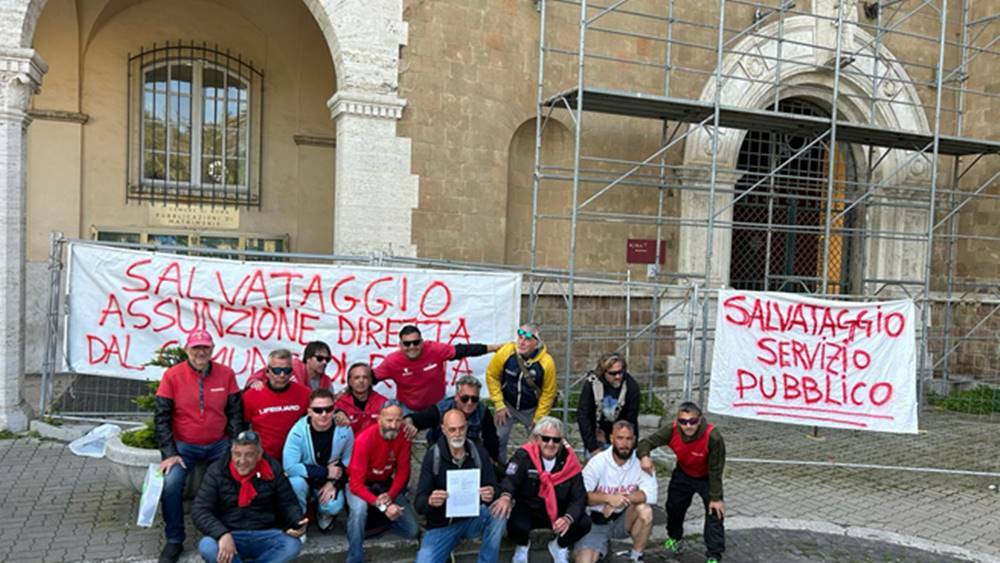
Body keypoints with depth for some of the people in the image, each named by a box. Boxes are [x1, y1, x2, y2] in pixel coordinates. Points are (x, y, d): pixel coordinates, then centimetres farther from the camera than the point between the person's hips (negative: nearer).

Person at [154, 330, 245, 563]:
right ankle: (174, 541, -1)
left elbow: (235, 413, 1)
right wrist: (170, 453, -11)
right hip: (184, 446, -1)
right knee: (170, 485, -22)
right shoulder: (172, 375, -6)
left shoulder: (226, 374, -2)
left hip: (219, 445, 1)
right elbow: (161, 417, -5)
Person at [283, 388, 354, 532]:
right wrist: (325, 472, -27)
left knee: (334, 506, -26)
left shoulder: (344, 429, -18)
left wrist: (334, 483, -20)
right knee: (296, 482, -35)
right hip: (304, 478, -1)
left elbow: (348, 461, -6)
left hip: (330, 481, 2)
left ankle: (324, 515, 15)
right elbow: (289, 467, -30)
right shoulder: (298, 431, -26)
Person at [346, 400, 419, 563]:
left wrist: (390, 496, -25)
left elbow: (403, 471, -8)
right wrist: (382, 505, -37)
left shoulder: (403, 436, -16)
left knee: (412, 530, -4)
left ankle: (376, 517, 18)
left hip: (386, 483, 4)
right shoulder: (364, 440, -29)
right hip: (361, 484, -4)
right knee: (359, 508, -39)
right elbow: (356, 484, -29)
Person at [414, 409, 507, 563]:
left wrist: (491, 495, -34)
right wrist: (430, 501, -38)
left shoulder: (478, 452, -6)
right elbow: (419, 501, -14)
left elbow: (494, 490, -9)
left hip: (472, 518, 2)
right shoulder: (433, 455, -12)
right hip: (441, 524, -1)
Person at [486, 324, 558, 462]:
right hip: (507, 405, 1)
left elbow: (548, 393, -10)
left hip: (532, 409, -1)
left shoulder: (547, 362, -24)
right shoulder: (506, 352, -22)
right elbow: (492, 376, -8)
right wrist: (499, 406, -8)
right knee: (498, 439, 1)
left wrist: (537, 420, -6)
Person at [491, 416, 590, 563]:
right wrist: (506, 496, -55)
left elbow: (579, 497, -10)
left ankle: (560, 546, 13)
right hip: (528, 510, -2)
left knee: (584, 523, -22)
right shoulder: (524, 455, -14)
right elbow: (510, 479, -30)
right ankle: (522, 546, 8)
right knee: (517, 526, -33)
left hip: (558, 513, 2)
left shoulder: (569, 460, -8)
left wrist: (568, 518, -31)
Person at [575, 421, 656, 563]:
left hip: (624, 520, 2)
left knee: (645, 510, -28)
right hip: (596, 522, -1)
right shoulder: (598, 462, -14)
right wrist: (608, 498, -37)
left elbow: (650, 494, -24)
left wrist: (622, 499, -33)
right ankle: (601, 548, 15)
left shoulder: (640, 462, -12)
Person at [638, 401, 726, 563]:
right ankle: (674, 538, 45)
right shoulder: (672, 430, -31)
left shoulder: (713, 437, -38)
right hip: (683, 474, 4)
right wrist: (644, 456, -44)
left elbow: (716, 470, -27)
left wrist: (715, 498, -20)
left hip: (707, 478, -3)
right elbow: (647, 442, -21)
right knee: (674, 506, 17)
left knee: (715, 512, -12)